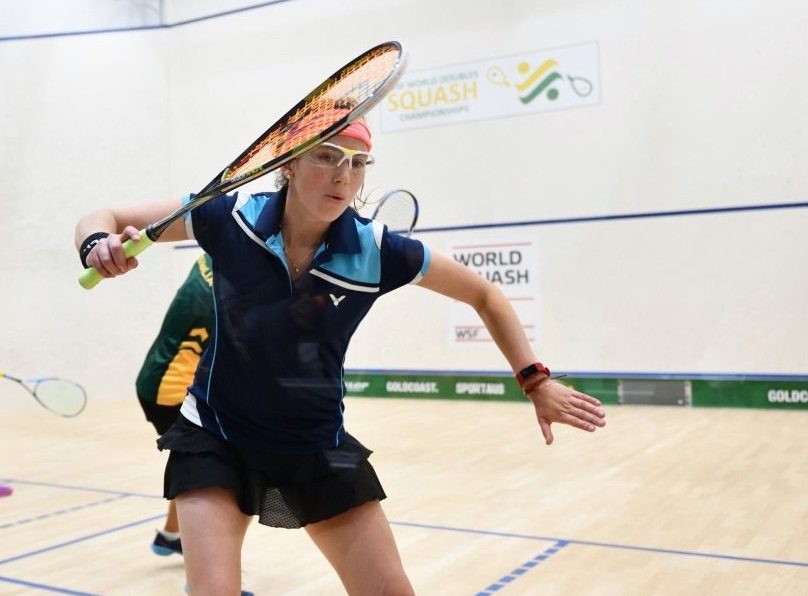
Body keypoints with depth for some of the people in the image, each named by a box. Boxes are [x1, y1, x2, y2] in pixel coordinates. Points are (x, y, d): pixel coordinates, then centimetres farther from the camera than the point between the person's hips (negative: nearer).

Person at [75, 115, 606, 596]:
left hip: (319, 447, 2)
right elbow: (102, 219, -7)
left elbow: (485, 295, 0)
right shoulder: (230, 219, -17)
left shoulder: (378, 251, -16)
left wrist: (536, 380, -3)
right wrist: (101, 246, -30)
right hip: (217, 439, -1)